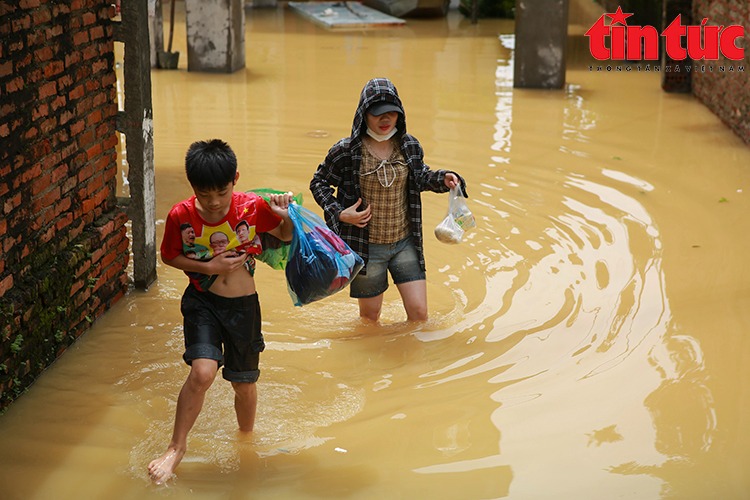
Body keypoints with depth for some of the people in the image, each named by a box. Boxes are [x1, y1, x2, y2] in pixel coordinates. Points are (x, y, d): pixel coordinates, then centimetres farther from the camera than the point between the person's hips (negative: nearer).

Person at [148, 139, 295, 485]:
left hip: (244, 305, 2)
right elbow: (169, 256, 1)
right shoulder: (181, 215, -15)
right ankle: (177, 446, -2)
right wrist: (207, 267, -14)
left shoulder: (253, 207, -13)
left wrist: (285, 216, -18)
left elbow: (286, 237, 4)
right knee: (202, 372, -22)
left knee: (244, 383, 14)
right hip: (202, 302, -1)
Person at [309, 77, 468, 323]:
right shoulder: (346, 151, -13)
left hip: (405, 243, 3)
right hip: (366, 247, -3)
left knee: (419, 311, -1)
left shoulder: (409, 146, -2)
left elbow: (420, 178, 16)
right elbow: (318, 183, 1)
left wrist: (443, 179, -4)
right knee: (370, 317, 13)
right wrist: (339, 213, -13)